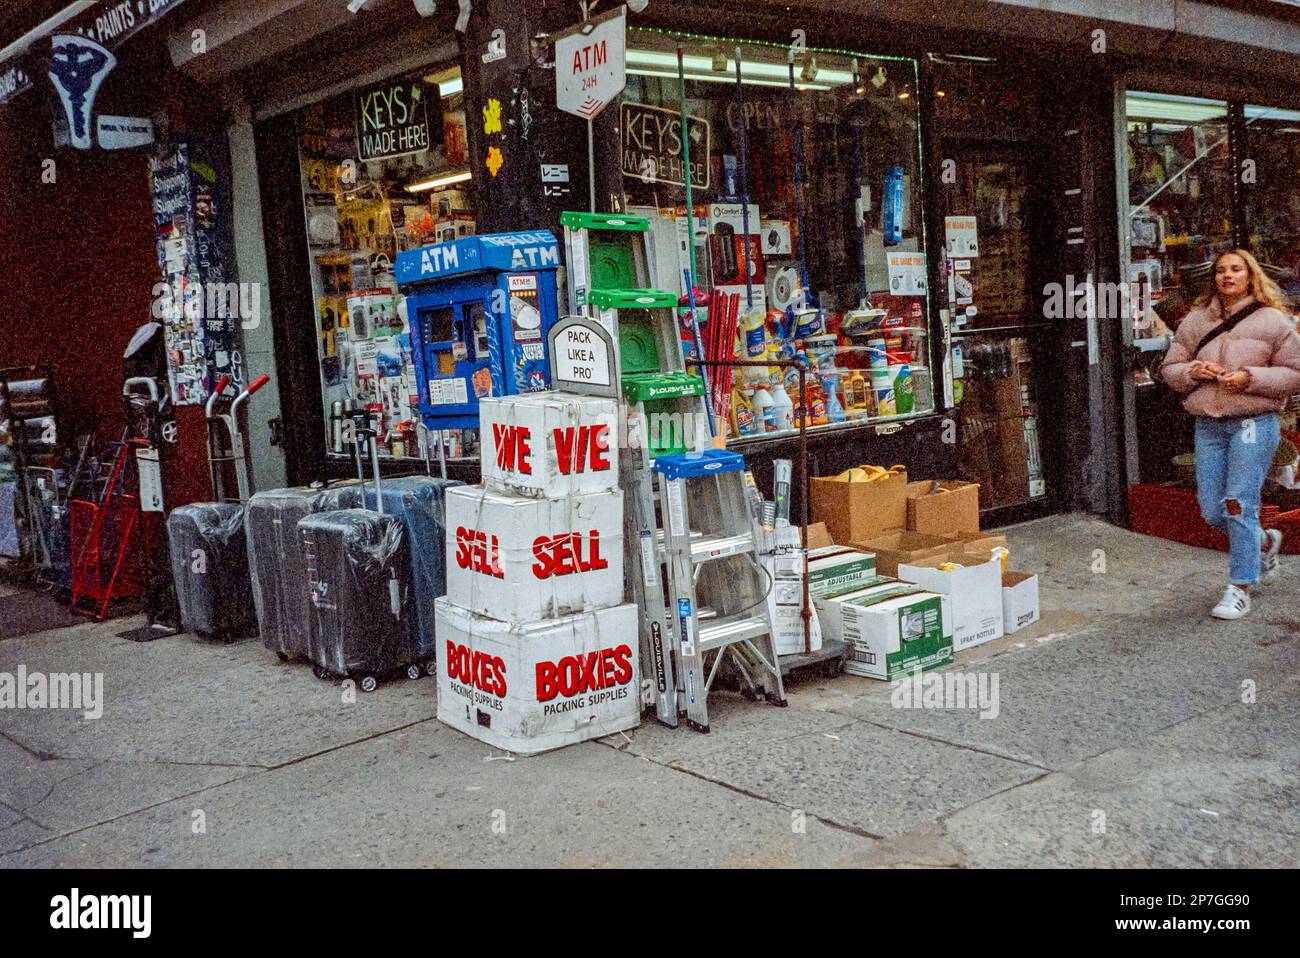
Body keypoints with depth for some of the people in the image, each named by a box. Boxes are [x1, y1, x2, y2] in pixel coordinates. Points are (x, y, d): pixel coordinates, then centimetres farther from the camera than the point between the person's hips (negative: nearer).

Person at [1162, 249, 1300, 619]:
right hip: (1208, 426, 5)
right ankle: (1265, 542, 38)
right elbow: (1170, 368, 15)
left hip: (1253, 424, -5)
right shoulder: (1195, 321, 11)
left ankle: (1240, 589, 2)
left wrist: (1251, 379, -14)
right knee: (1212, 512, 8)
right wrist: (1192, 371, -7)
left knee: (1239, 505, -9)